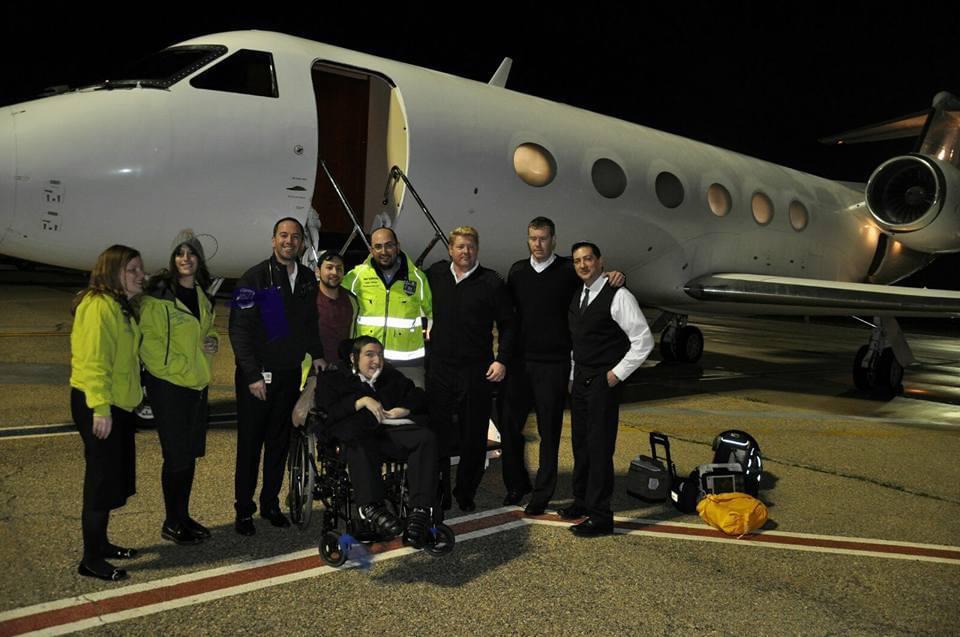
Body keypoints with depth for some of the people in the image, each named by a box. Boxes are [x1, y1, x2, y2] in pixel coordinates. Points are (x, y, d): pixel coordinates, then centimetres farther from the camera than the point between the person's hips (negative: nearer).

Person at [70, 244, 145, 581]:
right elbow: (93, 361, -23)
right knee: (102, 479, -3)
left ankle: (100, 543, 31)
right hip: (97, 405, -10)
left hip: (118, 403, 10)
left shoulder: (122, 306, 14)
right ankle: (91, 560, 8)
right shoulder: (98, 306, -17)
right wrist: (100, 408, -25)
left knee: (116, 477, 17)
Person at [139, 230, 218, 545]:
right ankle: (172, 523, 15)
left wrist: (212, 340, 4)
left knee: (191, 453, 14)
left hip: (197, 383, 7)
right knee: (177, 455, -1)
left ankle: (183, 516, 27)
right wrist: (177, 367, -17)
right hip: (168, 384, -7)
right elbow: (148, 340, -15)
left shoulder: (201, 295, 11)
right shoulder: (159, 294, -12)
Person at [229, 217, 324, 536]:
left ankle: (270, 503, 26)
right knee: (250, 443, 4)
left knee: (280, 442, 13)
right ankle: (244, 510, 17)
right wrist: (253, 375, -16)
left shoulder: (307, 279, 8)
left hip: (290, 374, 5)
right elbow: (239, 330, -13)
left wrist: (316, 354, 9)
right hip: (257, 375, -5)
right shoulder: (255, 278, -10)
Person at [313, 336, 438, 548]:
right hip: (361, 432, -3)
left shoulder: (392, 376, 37)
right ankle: (371, 507, -52)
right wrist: (362, 401, -3)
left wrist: (404, 409, 5)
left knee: (426, 439, -32)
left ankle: (421, 511, -41)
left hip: (396, 429, 3)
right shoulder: (333, 379, 25)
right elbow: (328, 412, 6)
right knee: (359, 445, -42)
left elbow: (420, 399, 27)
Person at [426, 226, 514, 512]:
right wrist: (427, 329, 17)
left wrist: (501, 359, -9)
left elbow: (507, 325, 0)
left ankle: (466, 493, 20)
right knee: (437, 433, 4)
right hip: (440, 367, 2)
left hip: (477, 370, -2)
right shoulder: (436, 274, 7)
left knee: (474, 437, 5)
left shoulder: (492, 282, -3)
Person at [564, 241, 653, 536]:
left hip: (603, 382, -7)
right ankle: (582, 500, 31)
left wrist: (618, 374, -13)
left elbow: (644, 340, -13)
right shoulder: (577, 296, 11)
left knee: (599, 447, -4)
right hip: (579, 379, 7)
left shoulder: (618, 296, -12)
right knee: (580, 443, 16)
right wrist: (574, 374, 13)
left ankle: (600, 517, 5)